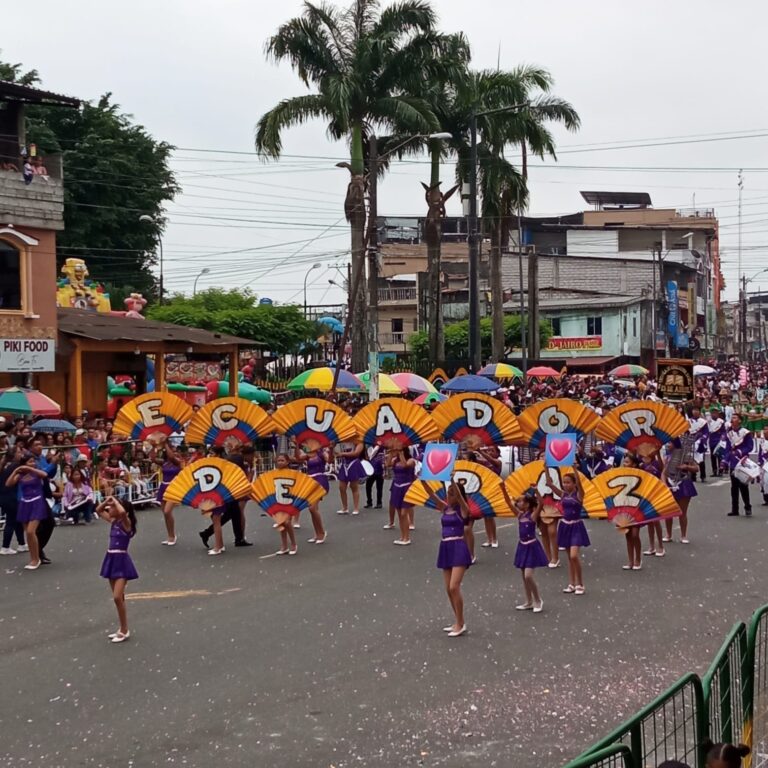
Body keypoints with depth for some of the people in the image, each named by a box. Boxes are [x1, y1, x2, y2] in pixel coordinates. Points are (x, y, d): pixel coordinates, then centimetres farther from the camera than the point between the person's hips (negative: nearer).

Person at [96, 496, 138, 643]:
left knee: (117, 597, -12)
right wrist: (107, 501, 2)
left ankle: (125, 630, -1)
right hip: (112, 560, 8)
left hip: (121, 561, -8)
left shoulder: (126, 523, -13)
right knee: (118, 598, 13)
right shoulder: (113, 521, 9)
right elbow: (98, 510, 19)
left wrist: (115, 501, -21)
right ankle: (122, 629, 21)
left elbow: (122, 511, -36)